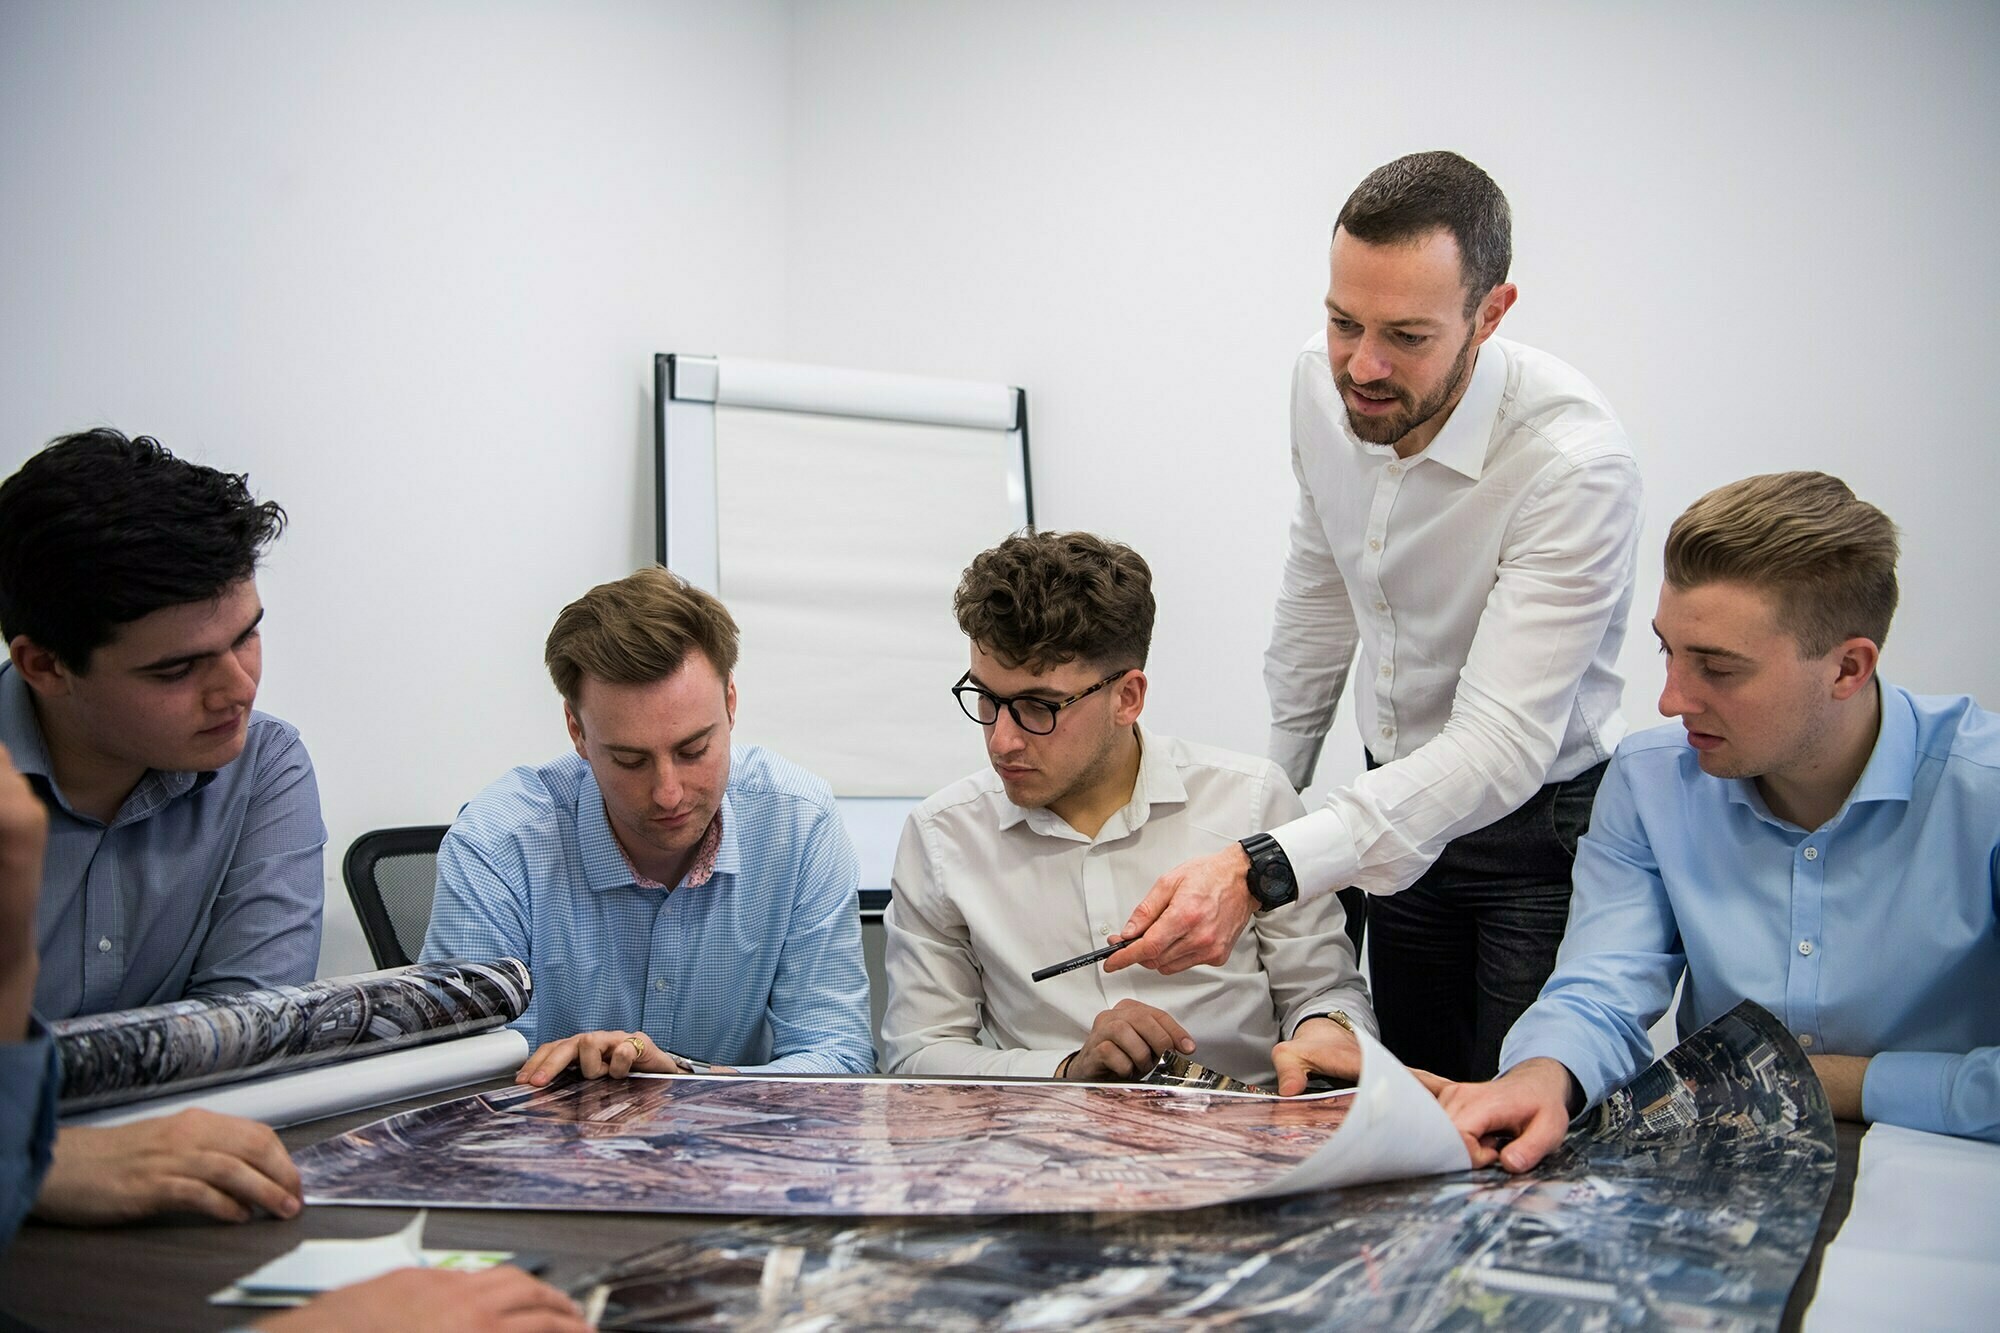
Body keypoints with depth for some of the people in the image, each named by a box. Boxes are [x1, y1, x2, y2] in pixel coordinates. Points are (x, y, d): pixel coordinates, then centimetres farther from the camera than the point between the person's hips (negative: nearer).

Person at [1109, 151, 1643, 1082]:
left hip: (1538, 822, -5)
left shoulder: (1576, 462, -30)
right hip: (1399, 799, 6)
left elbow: (1501, 744, -36)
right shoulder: (1322, 384, -9)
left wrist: (1264, 874, -46)